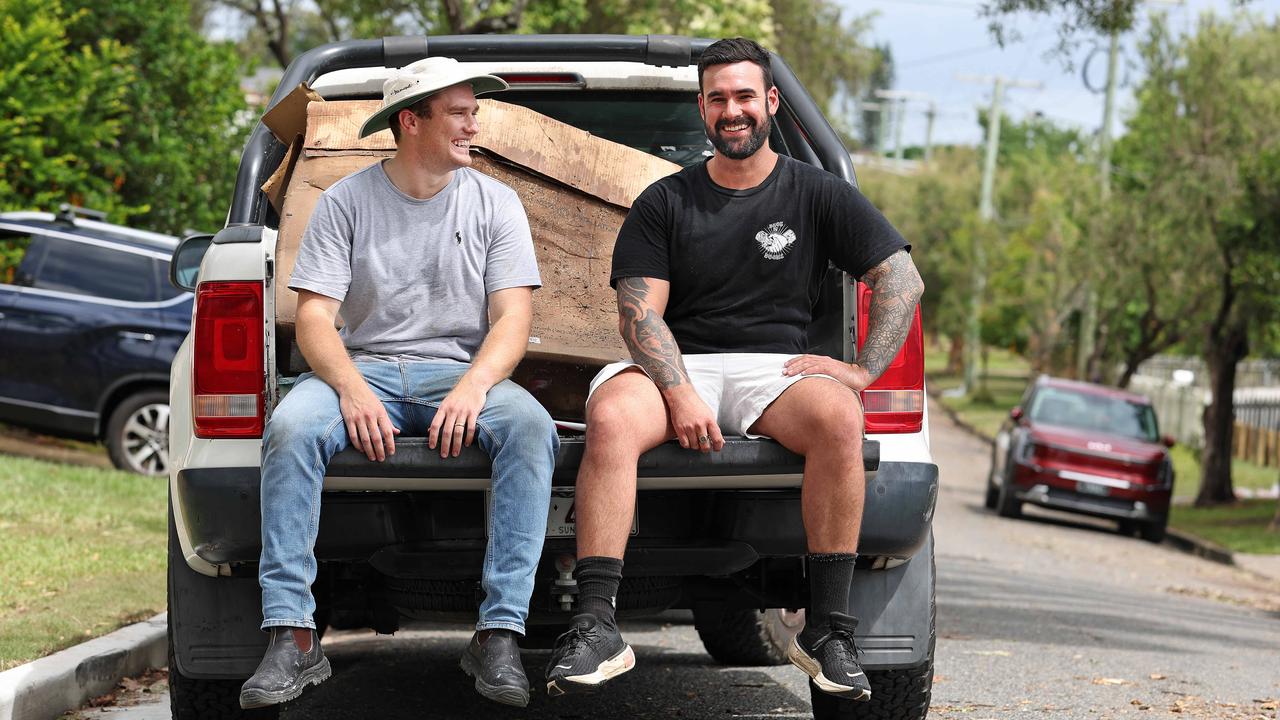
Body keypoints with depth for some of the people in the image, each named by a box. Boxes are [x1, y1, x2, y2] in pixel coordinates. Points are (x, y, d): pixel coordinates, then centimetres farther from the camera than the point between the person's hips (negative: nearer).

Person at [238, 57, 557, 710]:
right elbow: (315, 318, -2)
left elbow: (513, 318, -2)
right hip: (365, 367, 0)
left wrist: (473, 387, -22)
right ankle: (292, 637, -29)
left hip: (464, 370, 0)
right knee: (290, 427, -32)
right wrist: (352, 389, -23)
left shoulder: (494, 202, 7)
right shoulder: (346, 202, 5)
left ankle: (499, 634, -32)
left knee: (530, 426, -33)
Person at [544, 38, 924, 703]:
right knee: (611, 415, -34)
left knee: (837, 417, -35)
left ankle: (827, 629, -28)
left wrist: (863, 370, -7)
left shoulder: (818, 194, 11)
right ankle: (595, 626, -37)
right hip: (676, 367, 0)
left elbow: (902, 279, 8)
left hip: (774, 367, 0)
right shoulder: (664, 202, 11)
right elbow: (639, 312, 0)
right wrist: (680, 395, -17)